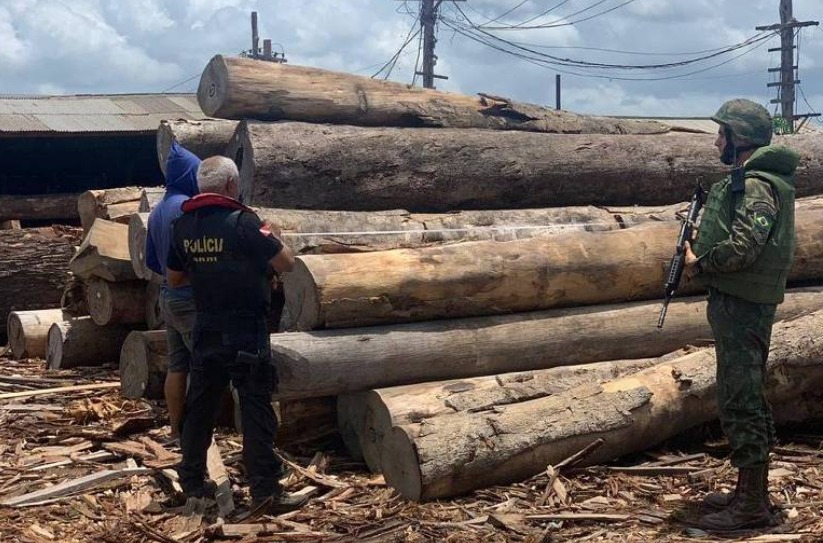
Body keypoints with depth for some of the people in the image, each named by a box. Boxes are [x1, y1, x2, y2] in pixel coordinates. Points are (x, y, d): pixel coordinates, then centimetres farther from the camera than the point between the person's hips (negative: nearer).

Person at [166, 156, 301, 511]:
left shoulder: (183, 226, 3)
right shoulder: (242, 221, -16)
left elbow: (174, 278, 14)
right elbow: (286, 264, -9)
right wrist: (273, 238, 9)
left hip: (206, 330, 6)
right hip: (246, 332, -6)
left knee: (200, 406, 16)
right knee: (256, 408, -2)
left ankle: (192, 483, 26)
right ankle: (264, 490, -1)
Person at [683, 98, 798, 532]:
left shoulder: (756, 184, -16)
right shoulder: (748, 178, 16)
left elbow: (743, 246, -26)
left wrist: (699, 263, -12)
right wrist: (701, 242, 6)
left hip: (742, 305, -11)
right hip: (740, 301, 11)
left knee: (741, 401, -7)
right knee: (746, 398, 15)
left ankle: (752, 505, -1)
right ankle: (752, 491, 25)